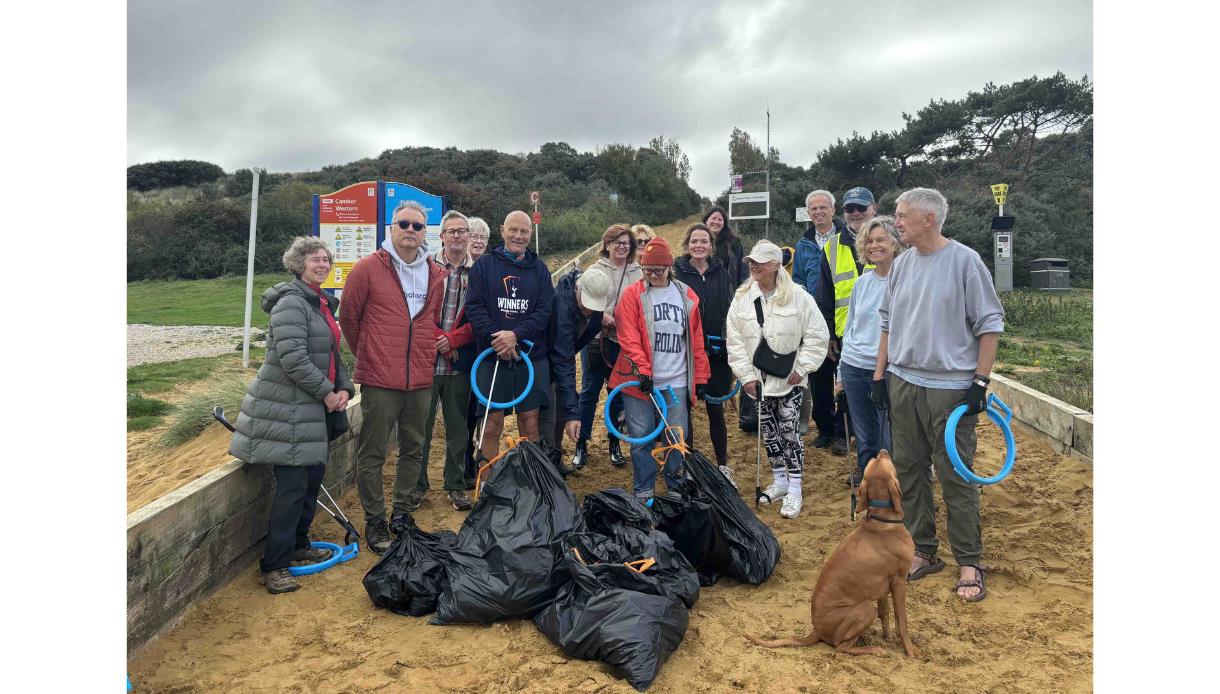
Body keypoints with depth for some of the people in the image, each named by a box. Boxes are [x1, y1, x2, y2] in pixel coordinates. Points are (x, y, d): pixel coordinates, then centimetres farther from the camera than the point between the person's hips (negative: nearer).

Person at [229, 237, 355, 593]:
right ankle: (275, 566, 5)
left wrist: (344, 387, 5)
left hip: (312, 408, 9)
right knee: (292, 486, -7)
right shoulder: (292, 302, -15)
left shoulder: (323, 303, 15)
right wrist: (327, 392, -15)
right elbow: (293, 358, -24)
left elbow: (333, 353, 20)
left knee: (313, 476, 15)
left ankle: (297, 544, 32)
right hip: (286, 410, -9)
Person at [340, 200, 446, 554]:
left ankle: (402, 514, 29)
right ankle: (375, 522, 17)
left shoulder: (437, 274, 8)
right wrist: (366, 355, 12)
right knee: (372, 455, 3)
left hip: (421, 380, 5)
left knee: (413, 451, 14)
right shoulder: (367, 268, -5)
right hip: (379, 380, -4)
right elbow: (348, 317, 4)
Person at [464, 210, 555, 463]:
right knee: (492, 422, 1)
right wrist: (495, 337, -18)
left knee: (530, 419, 5)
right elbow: (474, 307, -3)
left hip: (531, 357, 1)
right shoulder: (484, 265, 5)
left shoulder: (539, 268, 9)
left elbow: (544, 311, -1)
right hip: (492, 356, -1)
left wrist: (516, 334, -16)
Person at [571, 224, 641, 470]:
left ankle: (615, 444, 26)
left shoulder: (638, 274, 7)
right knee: (589, 393, 5)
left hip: (625, 342, 2)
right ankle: (581, 445, 16)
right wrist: (600, 315, -22)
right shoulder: (594, 272, 2)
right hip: (596, 340, -2)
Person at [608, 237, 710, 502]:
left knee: (677, 438, 7)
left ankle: (676, 488, 24)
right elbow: (629, 337, -10)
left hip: (676, 382, 2)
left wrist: (701, 377, 8)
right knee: (641, 438, 4)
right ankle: (643, 491, 18)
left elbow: (696, 341, 9)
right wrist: (643, 369, -19)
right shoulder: (632, 295, -1)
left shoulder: (687, 296, 8)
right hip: (640, 380, -2)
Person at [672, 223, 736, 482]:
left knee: (716, 409, 8)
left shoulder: (721, 274, 7)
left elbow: (731, 312, 7)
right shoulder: (677, 273, -2)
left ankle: (723, 466, 21)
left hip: (717, 352, 2)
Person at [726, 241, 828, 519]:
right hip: (759, 379, 4)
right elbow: (735, 341, 0)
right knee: (769, 432, 13)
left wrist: (802, 368, -9)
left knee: (789, 431, -3)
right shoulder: (742, 298, -1)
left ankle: (794, 490, 7)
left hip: (789, 380, -3)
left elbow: (817, 335, -5)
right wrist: (746, 375, -5)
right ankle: (779, 481, 30)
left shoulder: (798, 296, -9)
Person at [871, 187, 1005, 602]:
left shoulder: (964, 261, -8)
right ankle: (923, 552, 25)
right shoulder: (901, 265, 9)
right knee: (909, 471, 11)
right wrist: (880, 373, 11)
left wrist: (981, 381, -11)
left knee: (956, 478, 0)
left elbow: (989, 324, -7)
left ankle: (969, 564, 14)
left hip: (951, 387, -6)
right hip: (902, 384, 6)